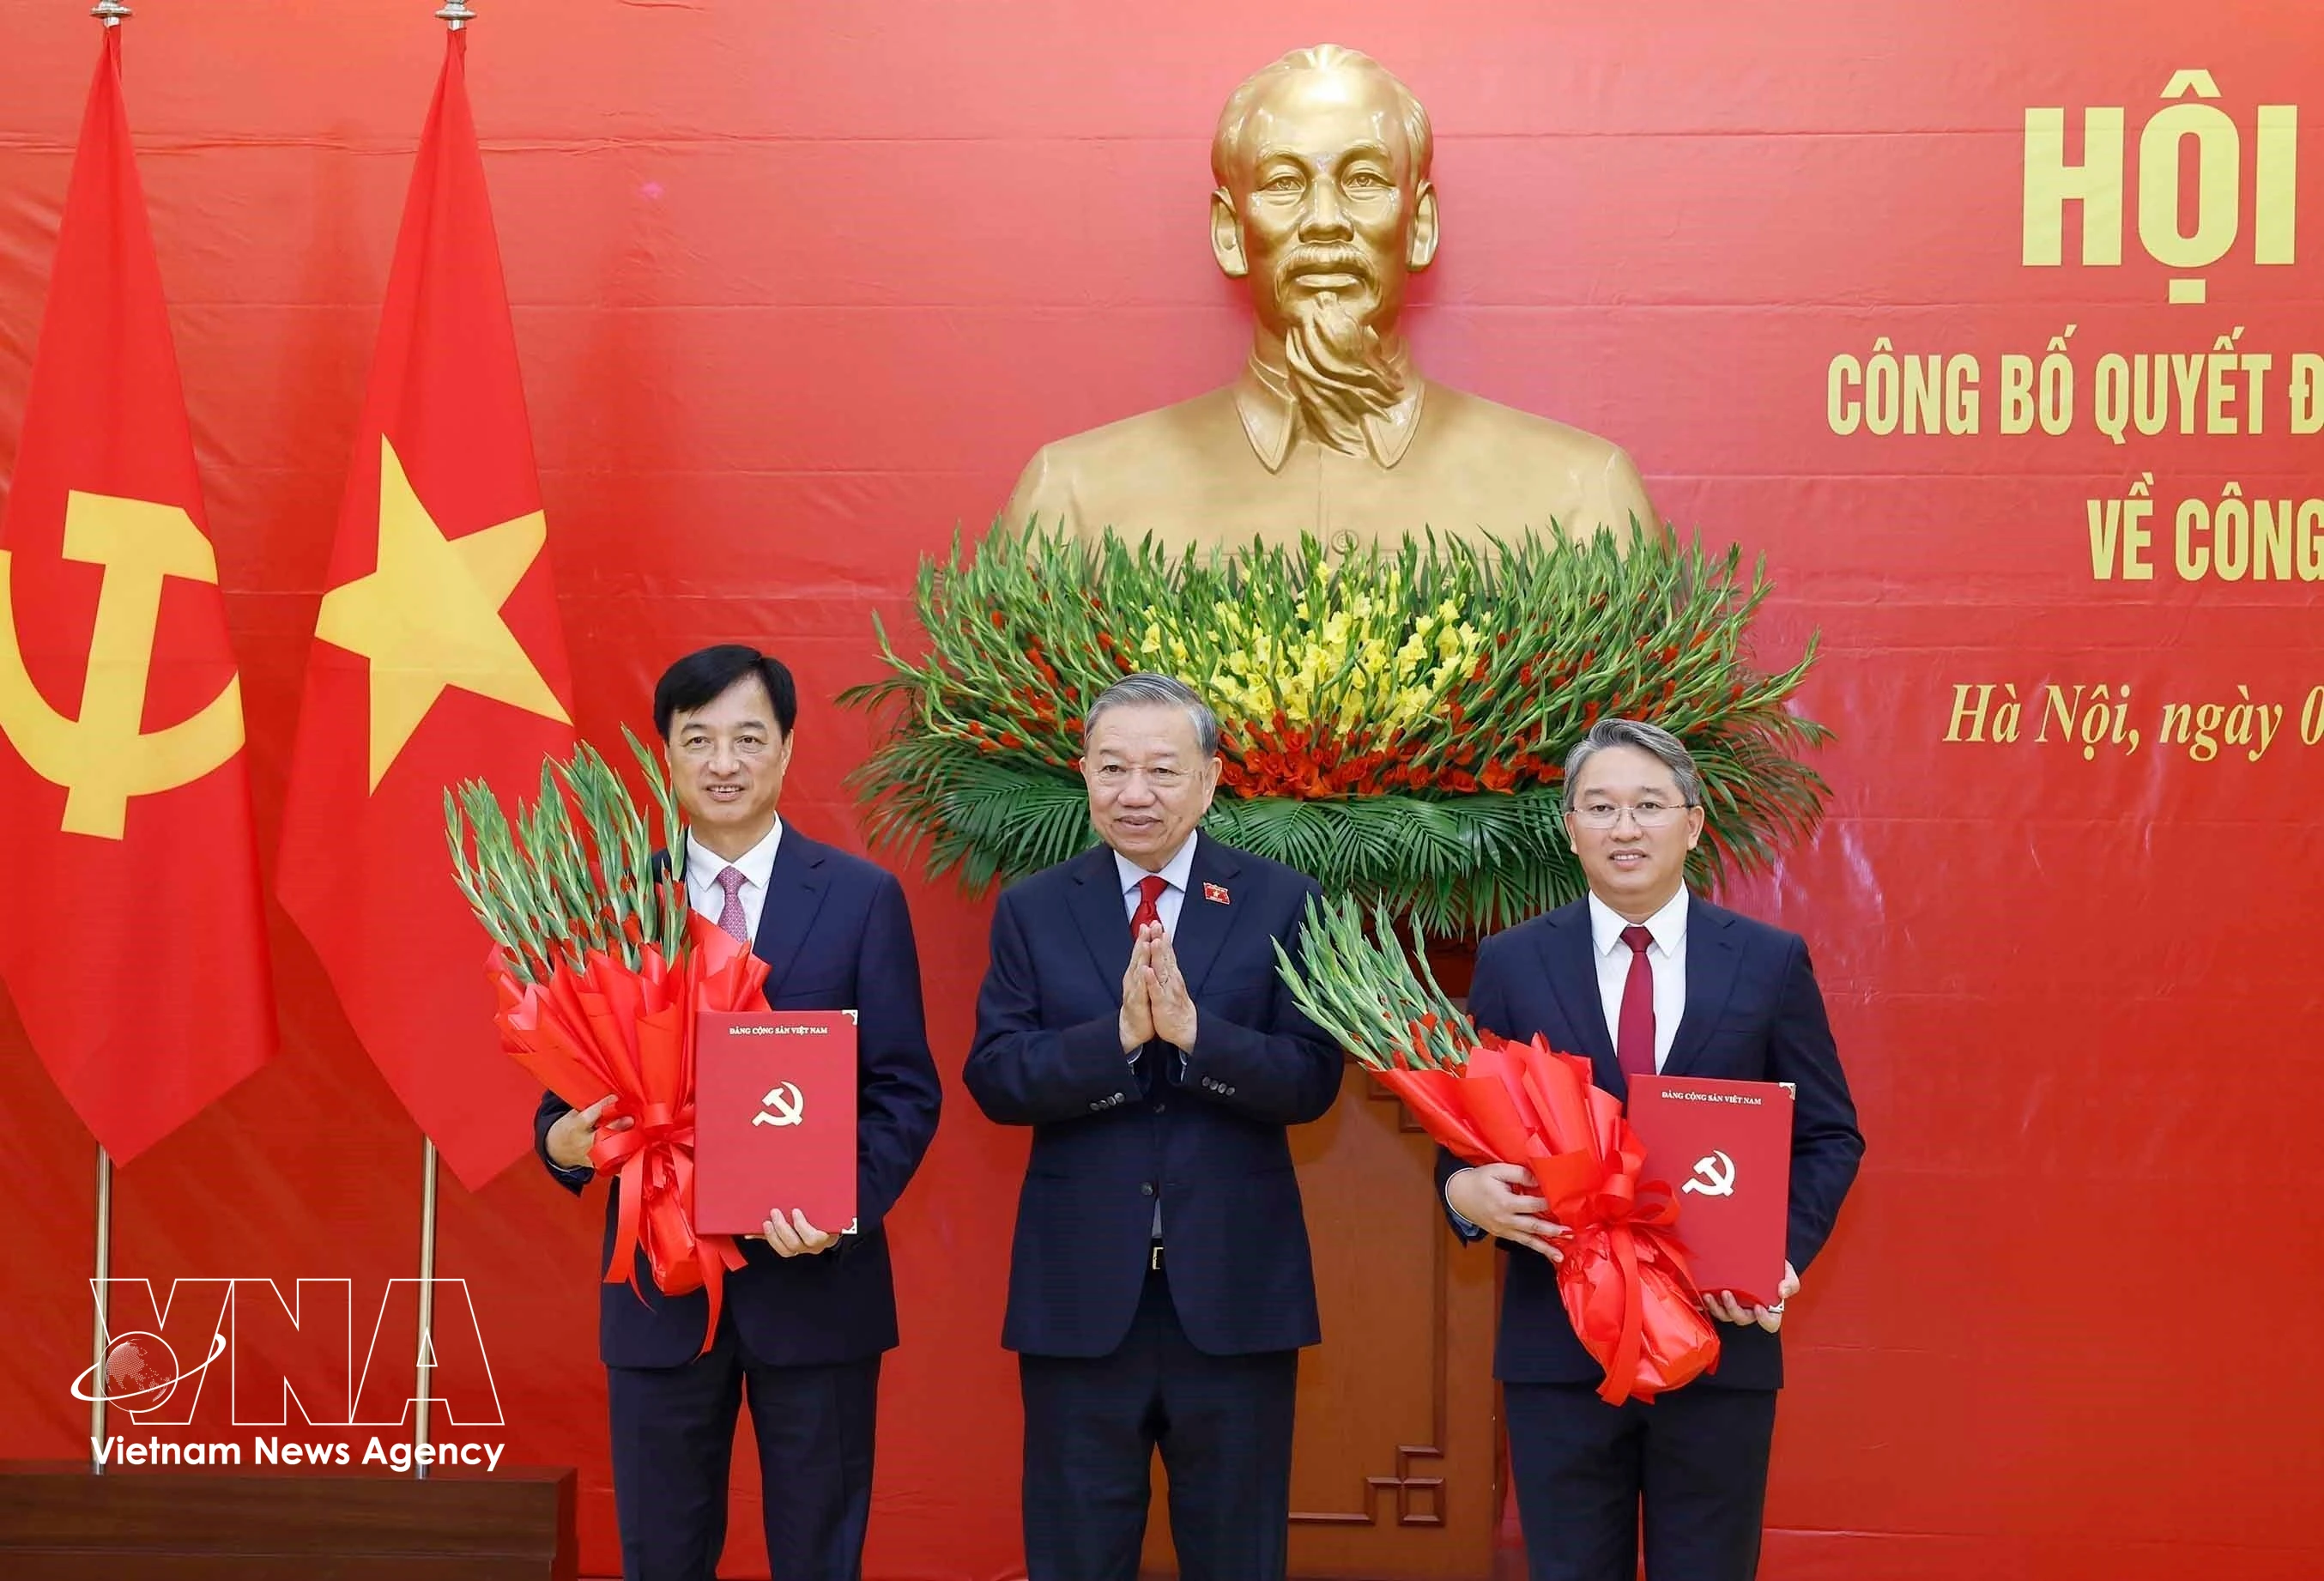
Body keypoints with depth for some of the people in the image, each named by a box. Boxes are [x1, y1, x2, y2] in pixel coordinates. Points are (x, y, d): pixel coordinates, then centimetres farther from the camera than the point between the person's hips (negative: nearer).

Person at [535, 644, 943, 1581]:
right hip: (658, 1285, 2)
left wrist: (848, 1205, -19)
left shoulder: (862, 899, -1)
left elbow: (906, 1089, -3)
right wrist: (564, 1140, -16)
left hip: (814, 1280, -1)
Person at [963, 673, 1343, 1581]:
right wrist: (1119, 1032, -21)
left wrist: (1192, 1028, -22)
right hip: (1080, 1293, 1)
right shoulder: (1032, 911, 4)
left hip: (1234, 1292, -1)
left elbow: (1312, 1082, -7)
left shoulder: (1280, 904, 0)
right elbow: (995, 1079, -6)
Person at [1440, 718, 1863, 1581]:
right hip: (1557, 1341, 0)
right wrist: (1466, 1189, -17)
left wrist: (1784, 1253, -11)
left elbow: (1830, 1136, 5)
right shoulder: (1511, 964, 3)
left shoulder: (1772, 962, 2)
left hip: (1722, 1336, 0)